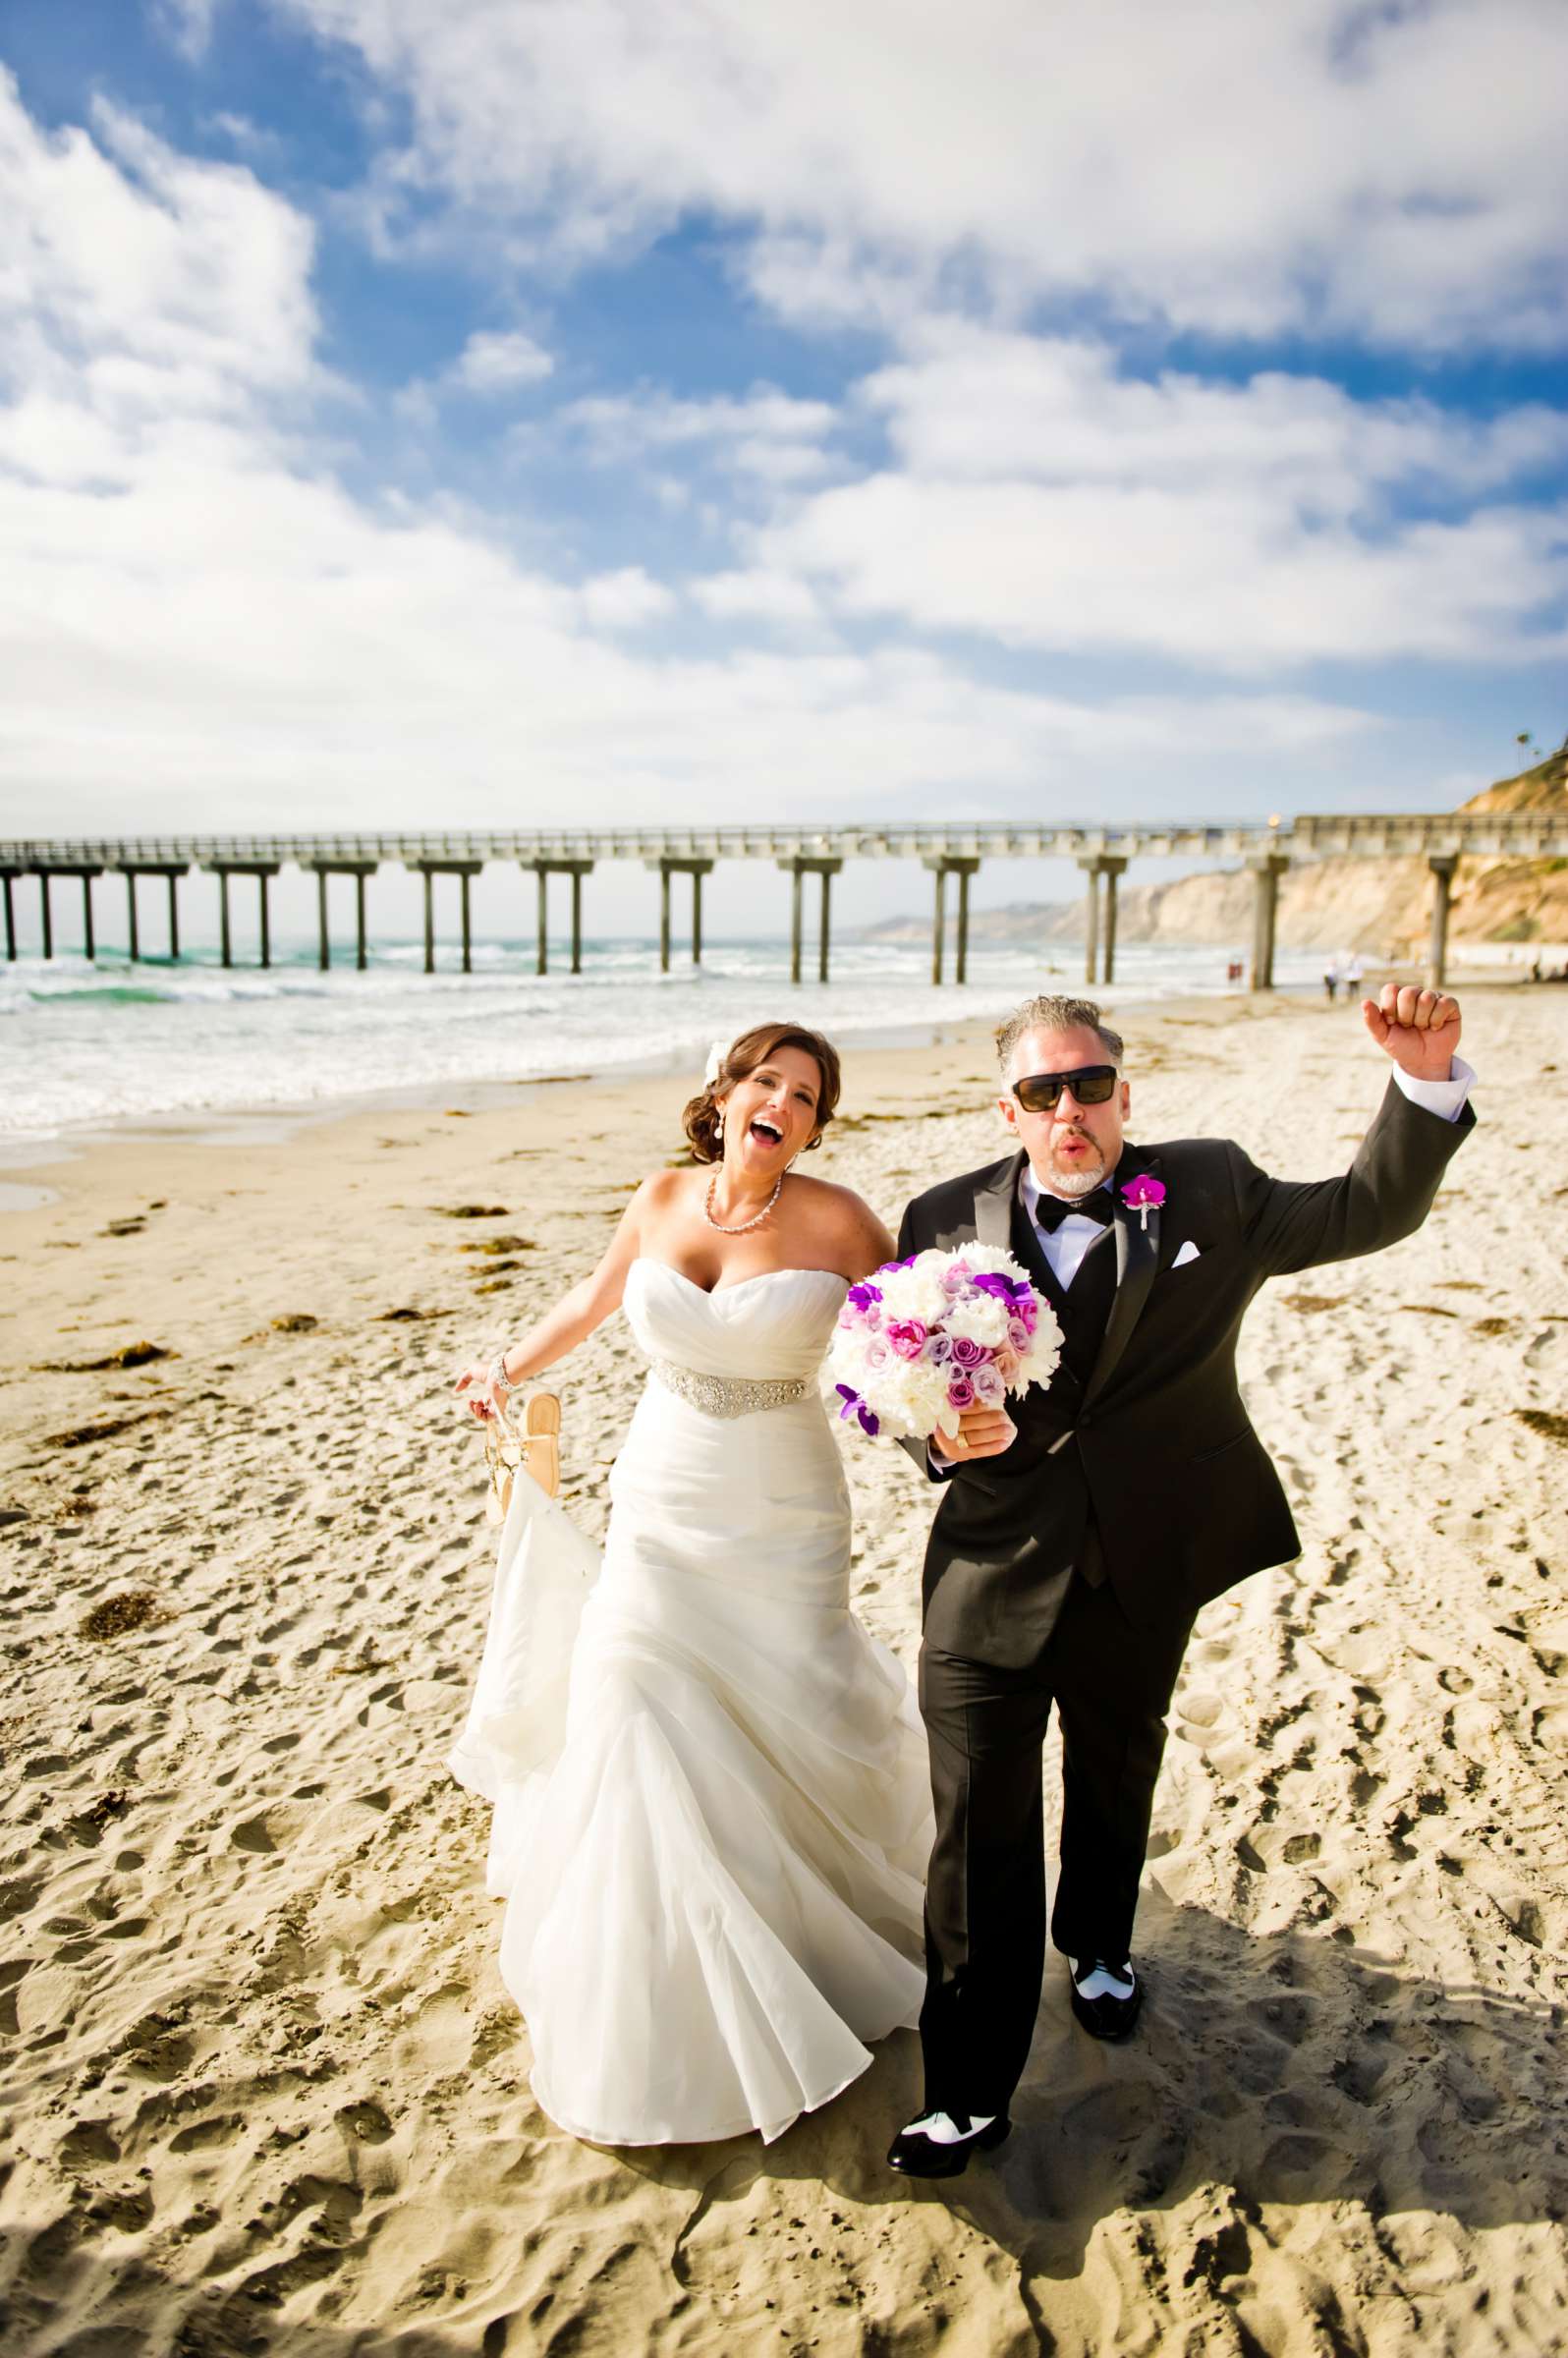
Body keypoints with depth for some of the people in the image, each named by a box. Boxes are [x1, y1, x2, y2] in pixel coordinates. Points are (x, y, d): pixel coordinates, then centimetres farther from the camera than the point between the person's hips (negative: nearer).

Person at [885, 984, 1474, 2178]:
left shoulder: (1209, 1190, -2)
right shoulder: (948, 1220, -4)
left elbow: (1368, 1212, 0)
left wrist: (1425, 1076, -15)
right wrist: (940, 1431, -21)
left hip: (1141, 1583, 2)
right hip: (993, 1577, -1)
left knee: (1116, 1779, 26)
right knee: (980, 1830, 3)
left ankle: (1099, 1947, 57)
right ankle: (970, 2091, 22)